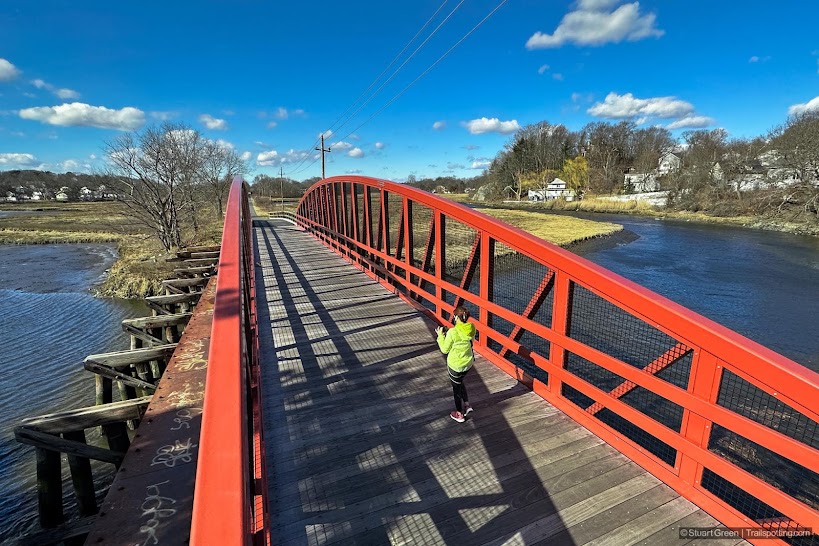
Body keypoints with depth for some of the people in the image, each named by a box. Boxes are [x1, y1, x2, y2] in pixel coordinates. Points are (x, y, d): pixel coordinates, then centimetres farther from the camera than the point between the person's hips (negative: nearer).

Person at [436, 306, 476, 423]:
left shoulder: (453, 332, -27)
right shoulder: (471, 328, -10)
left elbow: (445, 350, -15)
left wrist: (440, 336, -2)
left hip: (455, 365, -6)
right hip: (468, 363, 6)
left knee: (456, 387, 15)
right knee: (460, 382, 31)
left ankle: (459, 414, 30)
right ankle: (467, 405, 35)